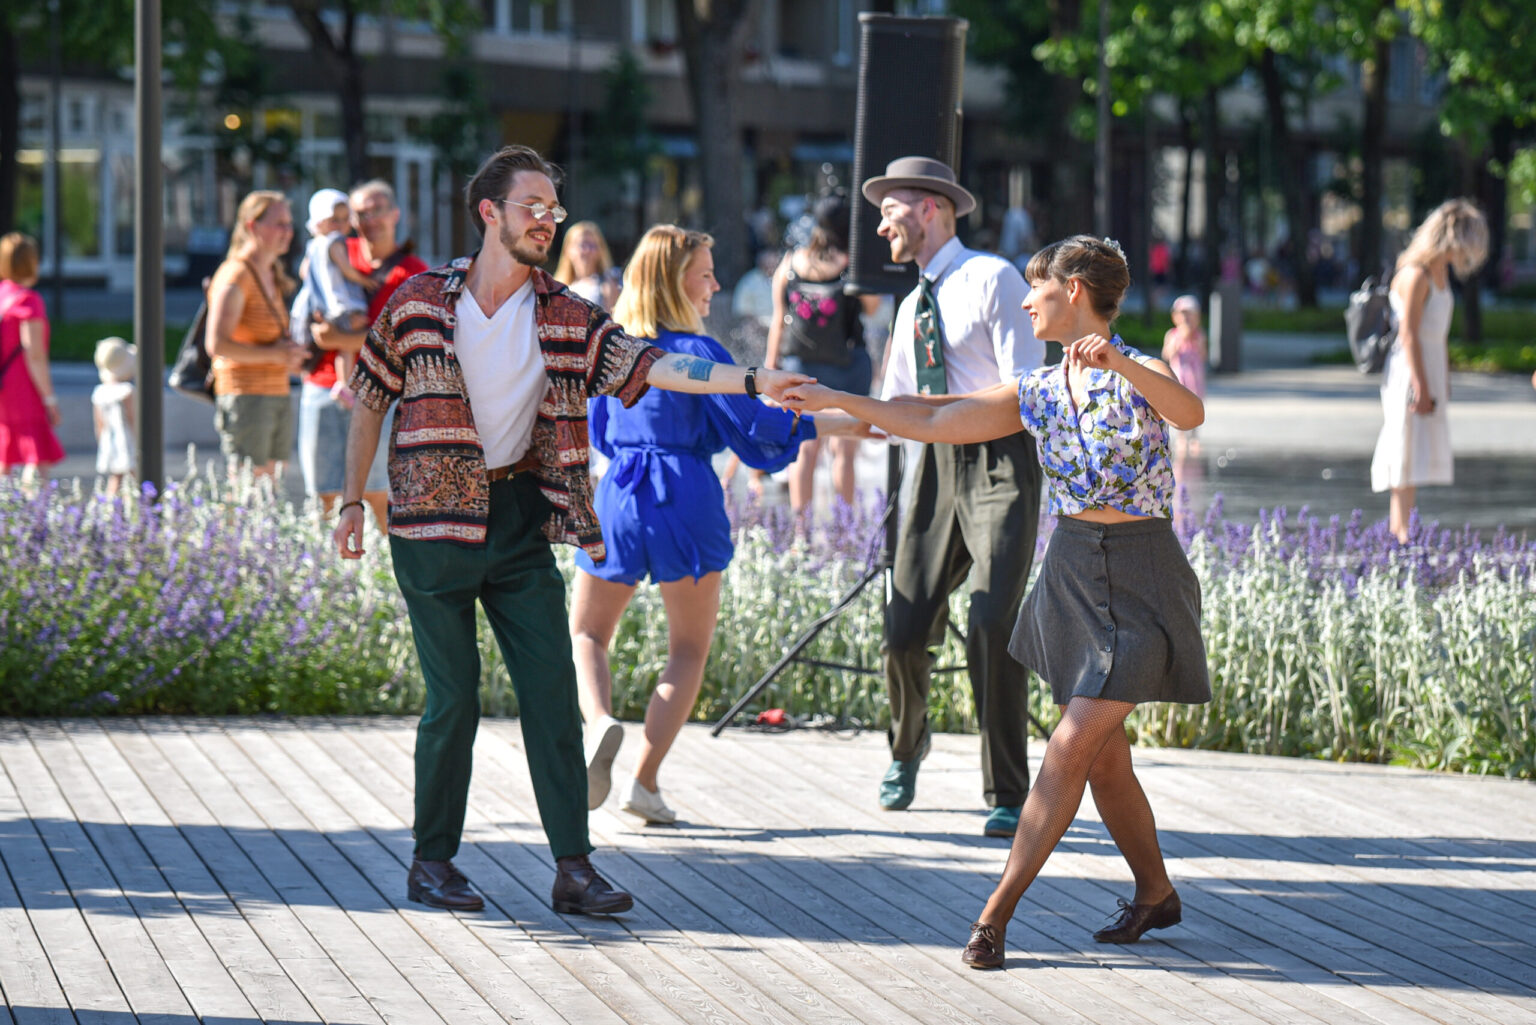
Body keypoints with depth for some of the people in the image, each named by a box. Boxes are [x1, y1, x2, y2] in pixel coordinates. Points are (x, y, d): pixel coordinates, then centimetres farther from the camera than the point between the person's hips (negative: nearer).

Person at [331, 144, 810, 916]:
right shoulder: (419, 302, -2)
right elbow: (369, 399, 7)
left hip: (520, 521, 3)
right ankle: (431, 863, 11)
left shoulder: (565, 318, 4)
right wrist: (353, 500, 7)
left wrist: (751, 383, -18)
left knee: (553, 690, -3)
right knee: (453, 697, -4)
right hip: (435, 520, -3)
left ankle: (573, 867, -1)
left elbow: (646, 366, -6)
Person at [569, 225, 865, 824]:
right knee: (690, 648, 10)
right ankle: (645, 781, -1)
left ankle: (599, 722, -16)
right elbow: (755, 427, -9)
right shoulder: (697, 351, -8)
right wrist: (831, 424, -1)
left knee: (586, 633, 16)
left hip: (619, 501, 3)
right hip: (687, 502, -3)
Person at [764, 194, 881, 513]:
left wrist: (771, 363, 12)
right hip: (847, 365, -3)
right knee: (843, 448, 2)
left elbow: (779, 320, 3)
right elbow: (872, 307, 5)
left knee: (805, 449, 8)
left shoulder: (789, 265, -1)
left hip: (798, 364, 3)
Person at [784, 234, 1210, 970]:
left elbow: (1190, 414, -33)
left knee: (1073, 746, -10)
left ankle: (997, 911, -10)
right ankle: (1154, 895, 27)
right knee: (1102, 754, 10)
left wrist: (1117, 363, -47)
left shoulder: (1137, 375, -10)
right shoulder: (1039, 392, 7)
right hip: (1070, 569, 7)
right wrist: (838, 401, 12)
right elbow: (934, 423, 12)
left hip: (1137, 577, -7)